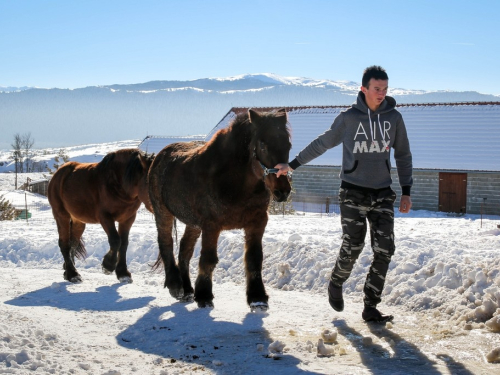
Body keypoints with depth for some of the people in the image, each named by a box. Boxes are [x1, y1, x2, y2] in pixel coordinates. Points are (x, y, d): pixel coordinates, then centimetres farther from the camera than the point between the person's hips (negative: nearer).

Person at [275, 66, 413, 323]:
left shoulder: (394, 118, 3)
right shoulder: (348, 118, -3)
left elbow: (403, 155, 13)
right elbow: (322, 144, 9)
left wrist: (406, 191, 8)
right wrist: (292, 165, 12)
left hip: (382, 194, 3)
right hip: (353, 193, -2)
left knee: (384, 250, -6)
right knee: (352, 248, -5)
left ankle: (371, 307, 2)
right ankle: (336, 284, 25)